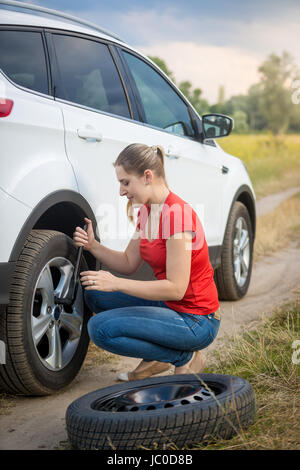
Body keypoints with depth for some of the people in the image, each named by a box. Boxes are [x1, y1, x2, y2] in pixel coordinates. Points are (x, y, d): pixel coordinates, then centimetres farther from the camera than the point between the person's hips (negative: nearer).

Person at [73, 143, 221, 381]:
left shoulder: (177, 213, -22)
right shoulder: (146, 211, 6)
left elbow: (176, 288, -25)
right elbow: (129, 264, 13)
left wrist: (116, 283, -26)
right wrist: (93, 246, -3)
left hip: (196, 321, -9)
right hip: (170, 306, 9)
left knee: (101, 328, -19)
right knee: (95, 294, 7)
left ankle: (184, 357, -3)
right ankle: (158, 357, 9)